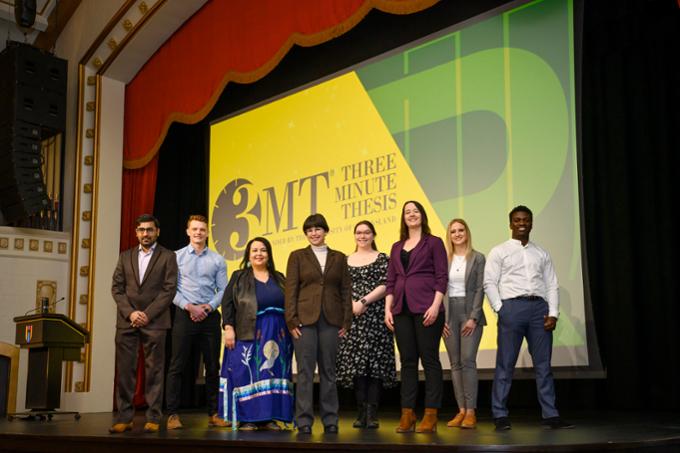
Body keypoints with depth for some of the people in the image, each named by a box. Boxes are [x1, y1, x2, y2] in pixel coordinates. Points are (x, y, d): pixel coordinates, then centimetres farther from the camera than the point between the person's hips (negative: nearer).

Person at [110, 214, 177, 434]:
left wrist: (147, 314, -11)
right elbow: (116, 288, 8)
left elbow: (169, 289, -4)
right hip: (126, 321, 3)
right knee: (124, 370, 1)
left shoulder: (167, 256, 4)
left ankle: (153, 418, 5)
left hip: (154, 322, -3)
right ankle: (124, 417, 6)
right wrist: (130, 312, -7)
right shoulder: (125, 256, 15)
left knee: (154, 370, 0)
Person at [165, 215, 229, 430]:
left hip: (210, 316, 2)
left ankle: (214, 414, 13)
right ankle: (172, 414, 2)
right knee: (177, 365, -3)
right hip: (184, 315, -2)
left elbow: (223, 290, 6)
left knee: (213, 366, 6)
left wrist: (208, 307, -9)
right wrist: (189, 306, -13)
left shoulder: (217, 260, 9)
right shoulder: (177, 256, 4)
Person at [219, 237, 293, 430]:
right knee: (247, 375, -3)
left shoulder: (279, 278, 14)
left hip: (277, 336, 3)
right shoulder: (239, 277, 7)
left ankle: (268, 417, 10)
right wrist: (228, 327, -11)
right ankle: (246, 418, 4)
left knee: (273, 375, 4)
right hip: (248, 336, -3)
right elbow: (227, 303, 0)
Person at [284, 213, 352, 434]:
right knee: (305, 371, -2)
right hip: (305, 319, -2)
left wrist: (346, 321, 1)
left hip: (331, 320, 2)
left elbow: (346, 290, 9)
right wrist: (292, 320, -8)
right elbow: (290, 290, 0)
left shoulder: (338, 257, 11)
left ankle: (330, 420, 14)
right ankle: (304, 420, 3)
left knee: (328, 371, 7)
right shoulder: (297, 256, 6)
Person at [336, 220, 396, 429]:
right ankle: (361, 412, 6)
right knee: (355, 362, -1)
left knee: (374, 362, -5)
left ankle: (372, 413, -3)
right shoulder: (346, 260, 16)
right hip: (352, 317, 3)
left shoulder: (381, 258, 5)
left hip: (375, 316, -3)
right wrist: (351, 304, -8)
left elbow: (385, 286, -5)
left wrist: (363, 302, -13)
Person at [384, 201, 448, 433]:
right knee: (407, 361, 5)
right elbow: (390, 280, 15)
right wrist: (388, 309, 4)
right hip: (402, 309, 5)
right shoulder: (397, 247, 18)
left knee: (430, 360, -3)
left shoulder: (433, 242, 4)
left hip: (426, 308, -4)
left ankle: (431, 415, 0)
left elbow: (441, 277, -3)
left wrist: (435, 306, -14)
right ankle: (407, 414, 8)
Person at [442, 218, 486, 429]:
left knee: (468, 360, -11)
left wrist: (473, 317, -12)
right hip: (449, 313, 3)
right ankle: (461, 410, 7)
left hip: (470, 312, -3)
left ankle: (471, 411, -8)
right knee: (455, 363, 3)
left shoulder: (478, 258, 2)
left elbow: (480, 289, -3)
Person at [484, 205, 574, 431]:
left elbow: (551, 285, 12)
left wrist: (553, 313, -1)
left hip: (539, 307, 3)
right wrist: (501, 310, -9)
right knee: (505, 364, -2)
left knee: (543, 364, 4)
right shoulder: (499, 251, 8)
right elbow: (489, 283, 0)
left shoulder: (542, 254, 18)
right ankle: (500, 416, 3)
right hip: (512, 307, -3)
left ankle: (551, 415, 7)